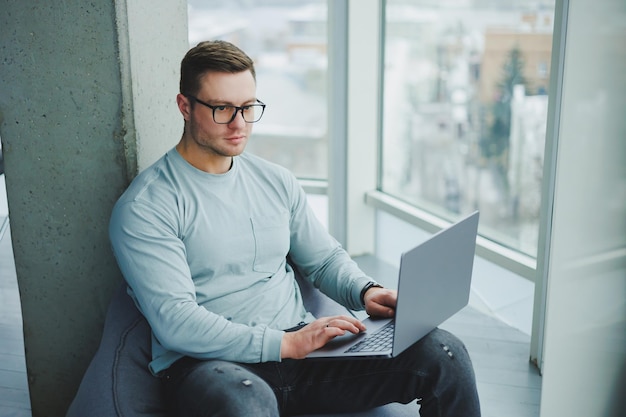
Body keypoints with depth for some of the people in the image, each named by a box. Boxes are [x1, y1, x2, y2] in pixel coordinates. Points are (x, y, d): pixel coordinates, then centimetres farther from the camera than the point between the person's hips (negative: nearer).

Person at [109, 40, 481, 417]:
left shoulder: (276, 181, 13)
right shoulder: (145, 208, -7)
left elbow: (325, 258, 21)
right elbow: (175, 322, -15)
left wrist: (365, 291, -1)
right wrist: (285, 344, -22)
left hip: (299, 343, 6)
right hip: (210, 361, -5)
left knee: (443, 353, -12)